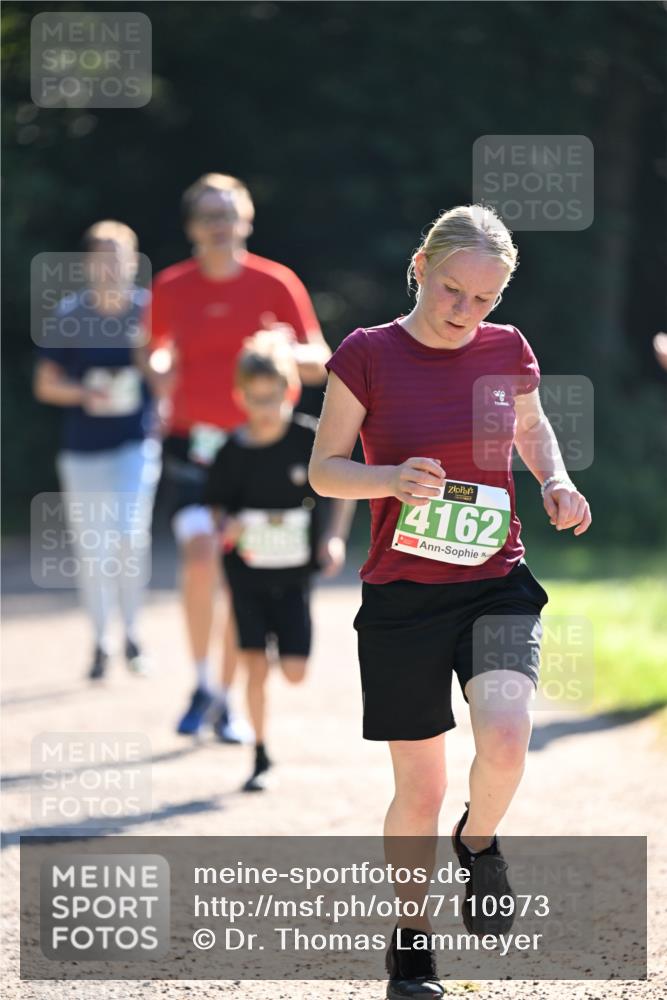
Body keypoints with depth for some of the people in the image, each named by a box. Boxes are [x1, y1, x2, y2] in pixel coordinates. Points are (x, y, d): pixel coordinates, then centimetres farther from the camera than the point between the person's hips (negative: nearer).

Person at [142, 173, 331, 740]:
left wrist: (286, 352, -21)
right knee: (200, 555, -20)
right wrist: (160, 365, -2)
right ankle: (202, 683, -4)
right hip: (191, 442, 0)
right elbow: (158, 349, 21)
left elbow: (319, 364, 1)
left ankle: (228, 702, 14)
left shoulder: (275, 284, -1)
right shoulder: (171, 288, 5)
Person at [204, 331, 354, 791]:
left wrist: (335, 537, -10)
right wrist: (226, 526, -18)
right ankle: (261, 757, 9)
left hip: (294, 572, -1)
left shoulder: (311, 439, -10)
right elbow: (217, 505, 4)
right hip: (247, 572, 1)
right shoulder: (234, 451, -6)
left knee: (295, 671, -4)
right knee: (256, 665, -3)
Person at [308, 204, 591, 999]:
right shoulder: (367, 355, -6)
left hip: (497, 585, 2)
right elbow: (323, 470, -2)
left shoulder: (507, 351, 2)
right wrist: (392, 479, -21)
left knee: (504, 739, -24)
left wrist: (556, 482, 2)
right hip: (402, 597, -1)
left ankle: (478, 843, 9)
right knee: (419, 788, 2)